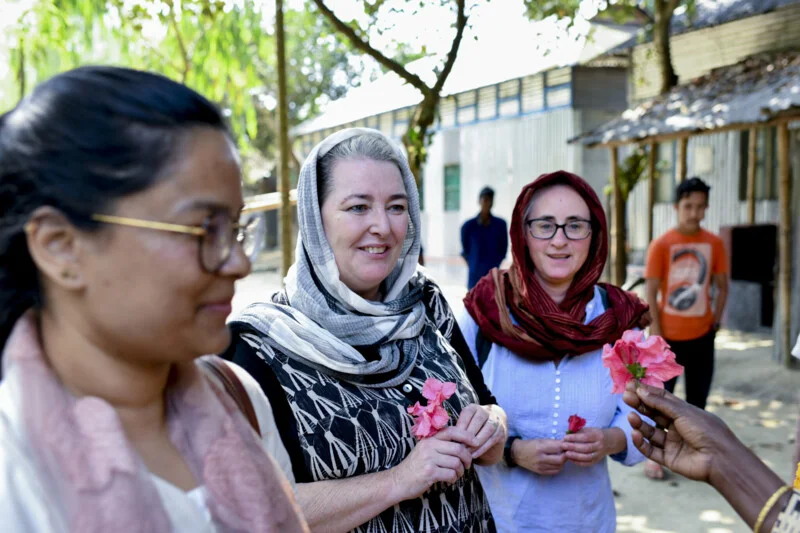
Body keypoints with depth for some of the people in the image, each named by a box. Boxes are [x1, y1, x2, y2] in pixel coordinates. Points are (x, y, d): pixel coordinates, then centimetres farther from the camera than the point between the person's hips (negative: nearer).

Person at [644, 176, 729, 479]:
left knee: (698, 397, 13)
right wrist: (655, 332, -14)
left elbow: (722, 286, 8)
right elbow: (651, 292, -11)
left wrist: (716, 319, 0)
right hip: (669, 335, -3)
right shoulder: (661, 245, -11)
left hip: (702, 334, 3)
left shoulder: (714, 243, -1)